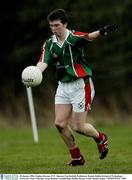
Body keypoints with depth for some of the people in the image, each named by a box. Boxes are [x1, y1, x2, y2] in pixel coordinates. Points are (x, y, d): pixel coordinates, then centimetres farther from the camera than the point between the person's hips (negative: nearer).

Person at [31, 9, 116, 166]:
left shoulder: (74, 37, -15)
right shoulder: (49, 44, 2)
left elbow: (89, 37, -36)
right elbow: (43, 63, -11)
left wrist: (101, 32, -59)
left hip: (81, 85, -6)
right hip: (63, 86, 6)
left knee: (78, 127, -4)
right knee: (60, 123, -2)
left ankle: (101, 138, 27)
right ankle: (77, 157, 14)